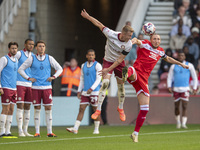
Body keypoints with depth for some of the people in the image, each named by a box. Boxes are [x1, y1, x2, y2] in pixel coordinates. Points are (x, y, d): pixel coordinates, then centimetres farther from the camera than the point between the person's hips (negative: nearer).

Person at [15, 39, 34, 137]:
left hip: (29, 85, 6)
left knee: (27, 108, 5)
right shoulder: (19, 54, -4)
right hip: (20, 84, -6)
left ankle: (25, 131, 9)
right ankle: (20, 131, -8)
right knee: (20, 107, -8)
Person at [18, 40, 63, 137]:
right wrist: (28, 78, -3)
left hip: (47, 87, 1)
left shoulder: (49, 58, 6)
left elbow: (60, 69, 14)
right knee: (37, 109, -1)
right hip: (35, 88, -1)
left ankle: (49, 132, 1)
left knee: (48, 109, -2)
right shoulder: (31, 59, 3)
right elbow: (20, 69, 7)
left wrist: (53, 77, -1)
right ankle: (37, 132, 3)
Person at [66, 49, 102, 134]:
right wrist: (79, 90, 14)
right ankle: (75, 128, -10)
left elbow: (98, 79, -9)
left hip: (94, 91, -5)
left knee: (96, 110, 2)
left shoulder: (97, 65, -3)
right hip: (85, 92, 5)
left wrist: (91, 88, -19)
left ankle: (96, 129, 12)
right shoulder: (83, 66, 14)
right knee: (81, 109, -3)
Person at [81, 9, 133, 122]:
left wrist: (108, 69, -24)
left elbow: (120, 59, -20)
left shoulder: (129, 45, -23)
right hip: (108, 61, -1)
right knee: (105, 83, -17)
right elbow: (99, 25, -11)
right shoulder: (111, 34, -26)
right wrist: (87, 16, -4)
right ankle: (98, 109, -15)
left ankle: (121, 108, 31)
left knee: (121, 85, 6)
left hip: (119, 64, 1)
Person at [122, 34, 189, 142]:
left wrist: (181, 64, 51)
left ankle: (135, 133, 13)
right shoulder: (145, 44, 4)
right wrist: (134, 41, -45)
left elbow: (168, 59, 44)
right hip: (136, 73, -5)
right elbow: (137, 41, -20)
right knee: (132, 71, -45)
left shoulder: (160, 51, 22)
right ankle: (127, 73, -84)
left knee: (145, 109, 2)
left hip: (144, 80, 5)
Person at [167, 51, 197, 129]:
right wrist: (169, 86, -3)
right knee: (176, 107, 6)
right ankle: (178, 122, 26)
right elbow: (169, 78, 13)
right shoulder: (173, 66, 9)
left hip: (185, 89, -2)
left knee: (184, 107, -13)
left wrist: (194, 88, 4)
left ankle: (183, 123, -17)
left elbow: (195, 78, 11)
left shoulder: (189, 65, 6)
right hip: (176, 89, 2)